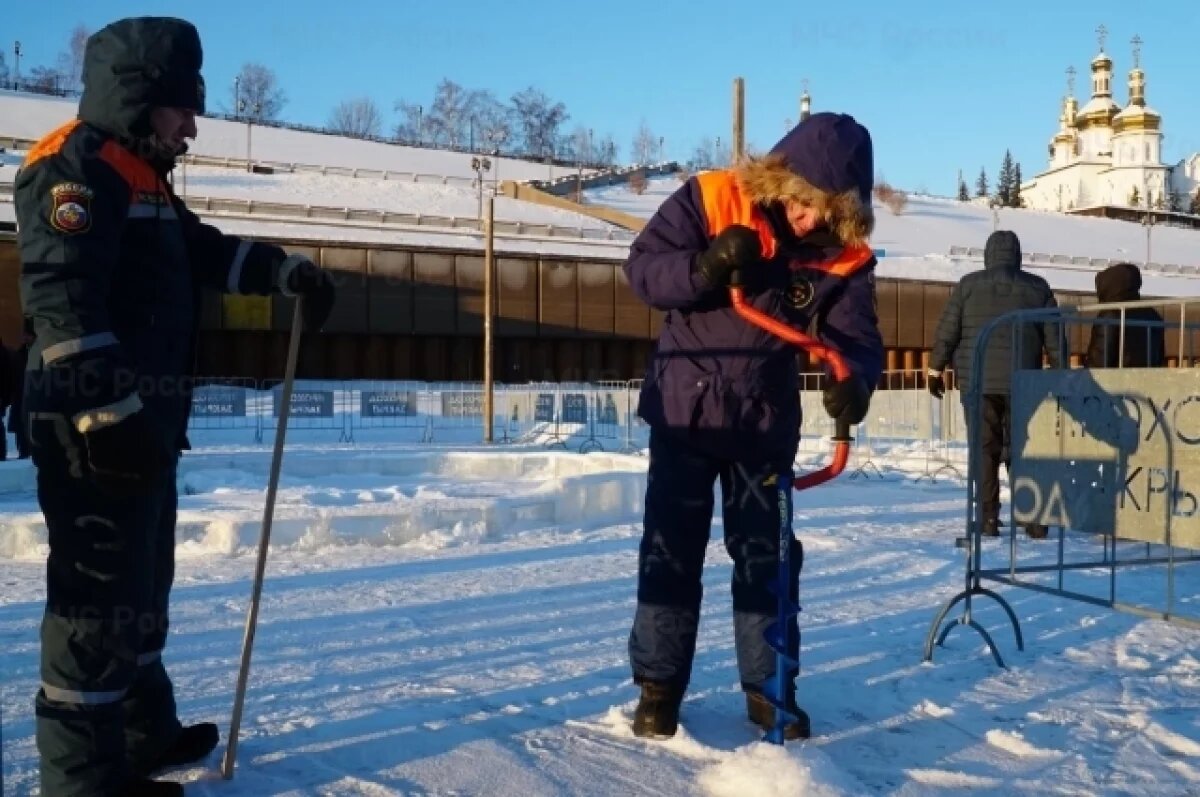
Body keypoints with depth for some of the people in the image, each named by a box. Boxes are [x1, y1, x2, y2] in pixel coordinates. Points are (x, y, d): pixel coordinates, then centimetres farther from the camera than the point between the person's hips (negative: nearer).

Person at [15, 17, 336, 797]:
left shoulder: (144, 180, 20)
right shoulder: (75, 167, -11)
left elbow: (205, 252, 26)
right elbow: (63, 298, -22)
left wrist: (284, 269, 8)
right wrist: (108, 409, -28)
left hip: (141, 421, 11)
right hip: (94, 427, -10)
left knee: (142, 580, 18)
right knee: (101, 590, -4)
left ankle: (144, 733, 32)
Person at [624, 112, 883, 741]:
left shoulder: (847, 253, -7)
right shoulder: (709, 199, -14)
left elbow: (856, 333, -11)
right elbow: (643, 268, -14)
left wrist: (854, 380, -34)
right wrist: (704, 268, -33)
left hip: (768, 423, 2)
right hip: (683, 409, -2)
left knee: (768, 555, 10)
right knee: (670, 551, 5)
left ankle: (768, 684, 25)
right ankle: (658, 684, 18)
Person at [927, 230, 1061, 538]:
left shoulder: (969, 284, 1)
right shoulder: (1038, 288, 6)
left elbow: (947, 330, 0)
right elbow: (1053, 338, 7)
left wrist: (935, 368, 8)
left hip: (977, 382, -2)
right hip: (1022, 383, 2)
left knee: (984, 450, 2)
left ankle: (988, 519, -1)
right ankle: (1034, 519, 6)